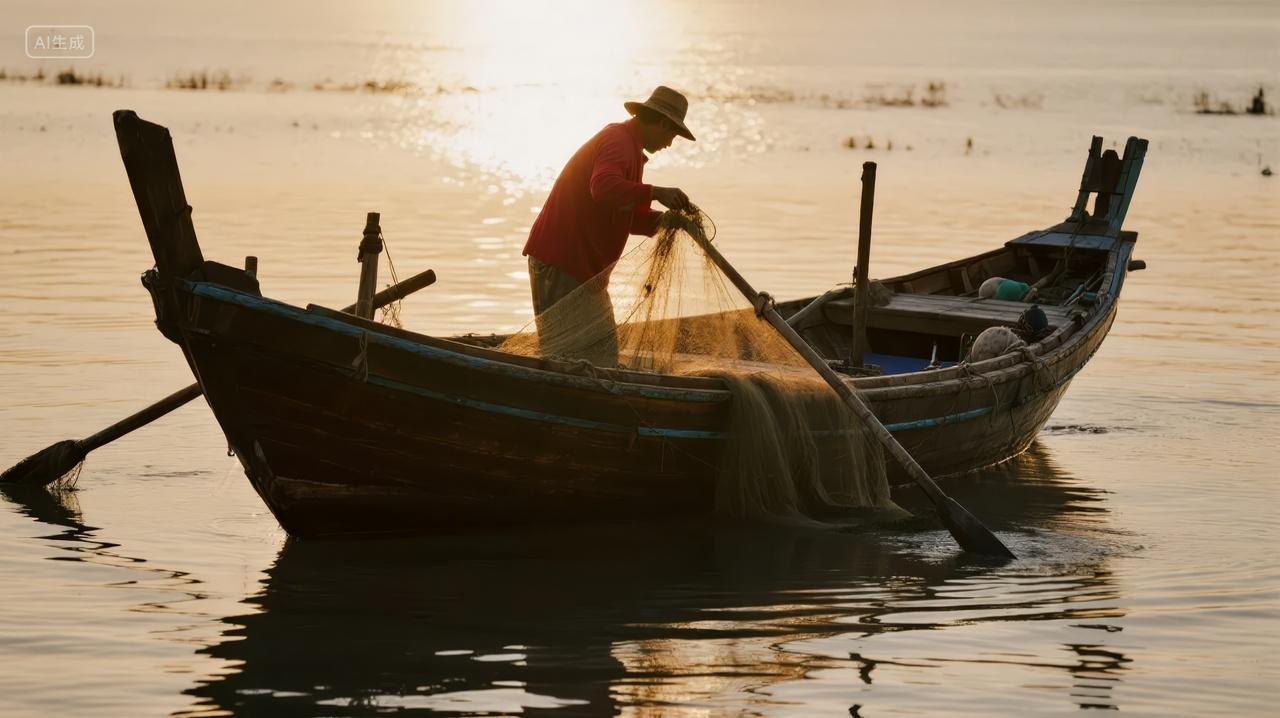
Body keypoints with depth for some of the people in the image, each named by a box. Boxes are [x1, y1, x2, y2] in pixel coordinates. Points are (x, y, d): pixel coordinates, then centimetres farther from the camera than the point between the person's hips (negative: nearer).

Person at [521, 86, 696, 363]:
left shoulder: (629, 145, 21)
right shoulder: (618, 141, -12)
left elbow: (627, 215, 20)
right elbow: (604, 187, -33)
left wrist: (663, 220, 4)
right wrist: (655, 192, -36)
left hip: (584, 265, 10)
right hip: (559, 262, -10)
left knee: (604, 349, 10)